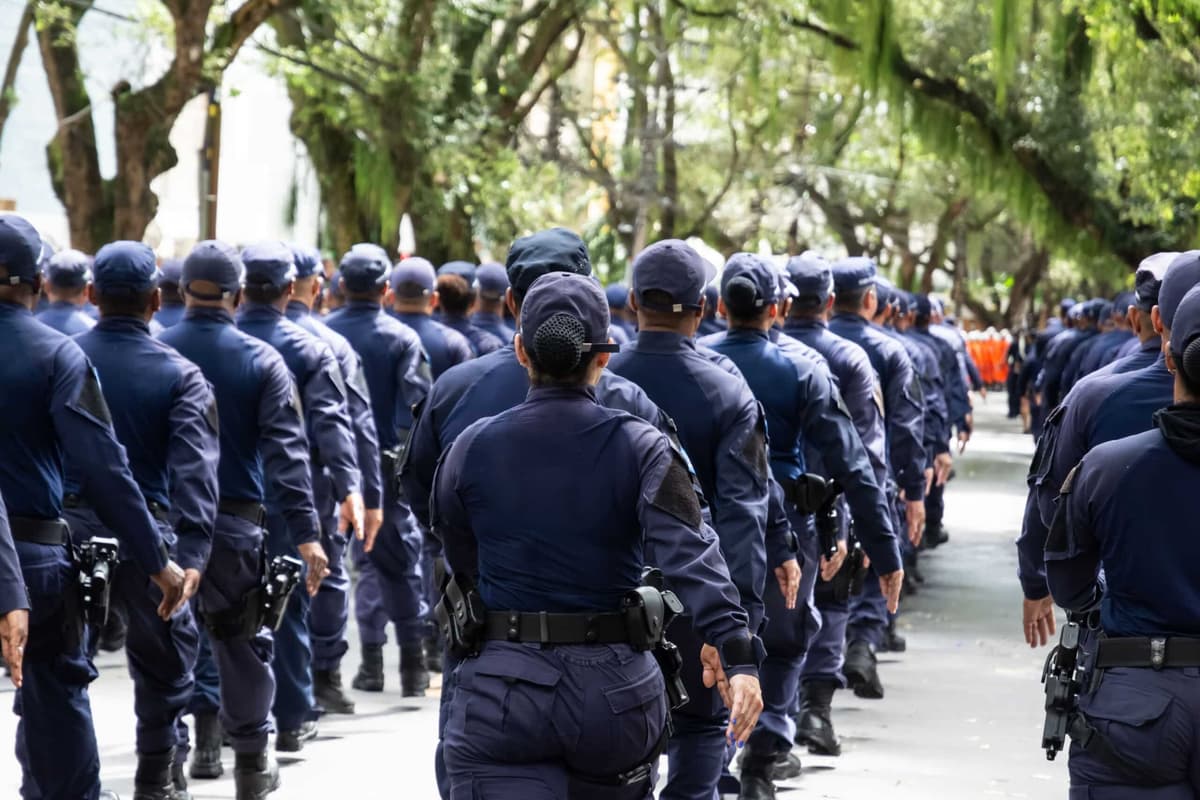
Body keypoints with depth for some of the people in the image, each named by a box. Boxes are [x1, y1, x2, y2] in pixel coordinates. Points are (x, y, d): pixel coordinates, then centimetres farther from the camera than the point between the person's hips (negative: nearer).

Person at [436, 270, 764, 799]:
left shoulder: (472, 450, -1)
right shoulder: (641, 449, -5)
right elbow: (688, 553, -20)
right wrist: (737, 656, -29)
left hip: (502, 693, -1)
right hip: (616, 692, 1)